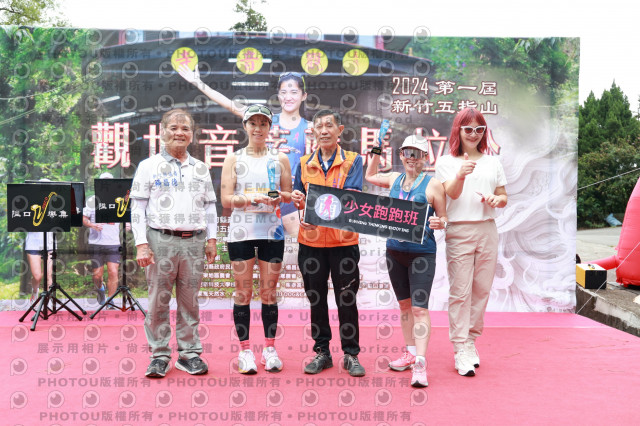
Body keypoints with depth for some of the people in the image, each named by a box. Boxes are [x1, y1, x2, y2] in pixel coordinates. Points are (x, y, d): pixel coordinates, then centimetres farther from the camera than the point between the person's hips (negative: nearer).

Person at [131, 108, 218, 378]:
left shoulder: (201, 169, 16)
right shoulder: (149, 166, 5)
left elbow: (210, 206, 18)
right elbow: (138, 208, 1)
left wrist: (211, 239, 8)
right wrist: (141, 244, -7)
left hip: (194, 242, 3)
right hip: (161, 240, -2)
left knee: (189, 300, 7)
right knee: (159, 300, 1)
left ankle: (189, 353, 16)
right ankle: (159, 356, 12)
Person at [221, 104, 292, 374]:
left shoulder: (280, 159, 10)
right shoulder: (233, 159, 7)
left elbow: (289, 195, 13)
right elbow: (225, 200, -1)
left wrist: (280, 196, -10)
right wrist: (252, 199, -17)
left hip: (272, 232, 1)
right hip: (241, 231, -1)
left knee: (269, 292, 5)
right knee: (243, 292, 1)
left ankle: (270, 349, 15)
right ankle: (245, 350, 11)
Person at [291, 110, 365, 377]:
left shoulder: (352, 161, -1)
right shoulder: (304, 164, 9)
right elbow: (300, 199, 11)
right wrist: (296, 198, -13)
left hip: (343, 241, -3)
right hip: (310, 241, 3)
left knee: (347, 300, 5)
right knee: (316, 299, 11)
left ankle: (351, 354, 18)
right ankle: (322, 352, 24)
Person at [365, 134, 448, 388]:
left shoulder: (433, 185, -4)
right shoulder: (394, 179, 10)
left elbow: (444, 217, 0)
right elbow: (369, 176, 29)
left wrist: (440, 223, -22)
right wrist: (377, 153, 19)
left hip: (422, 253, -5)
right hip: (395, 251, 5)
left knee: (419, 307, -9)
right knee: (404, 304, 14)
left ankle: (420, 364, -10)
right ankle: (410, 352, 26)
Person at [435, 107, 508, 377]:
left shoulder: (492, 162, 15)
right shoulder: (446, 162, 4)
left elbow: (503, 198, 17)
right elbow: (452, 193, -11)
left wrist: (496, 200, -7)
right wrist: (460, 175, -32)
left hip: (487, 231, 4)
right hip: (459, 231, -4)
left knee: (482, 289, 7)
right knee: (460, 291, -5)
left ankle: (471, 340, 21)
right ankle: (461, 350, -2)